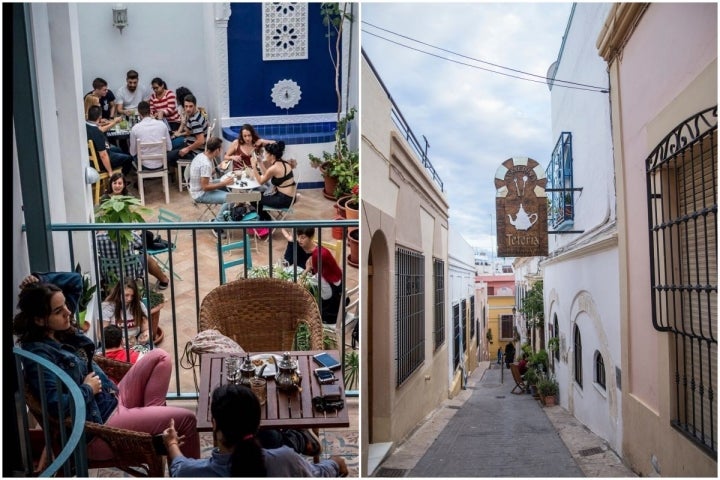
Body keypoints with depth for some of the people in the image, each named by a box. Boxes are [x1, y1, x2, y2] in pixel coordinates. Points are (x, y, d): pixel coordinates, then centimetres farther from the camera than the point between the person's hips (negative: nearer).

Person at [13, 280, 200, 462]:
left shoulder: (63, 332, 6)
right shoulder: (38, 354, -20)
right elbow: (57, 405, -32)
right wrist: (88, 389, -15)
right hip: (100, 426, -10)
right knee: (185, 419, -13)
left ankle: (150, 416, -2)